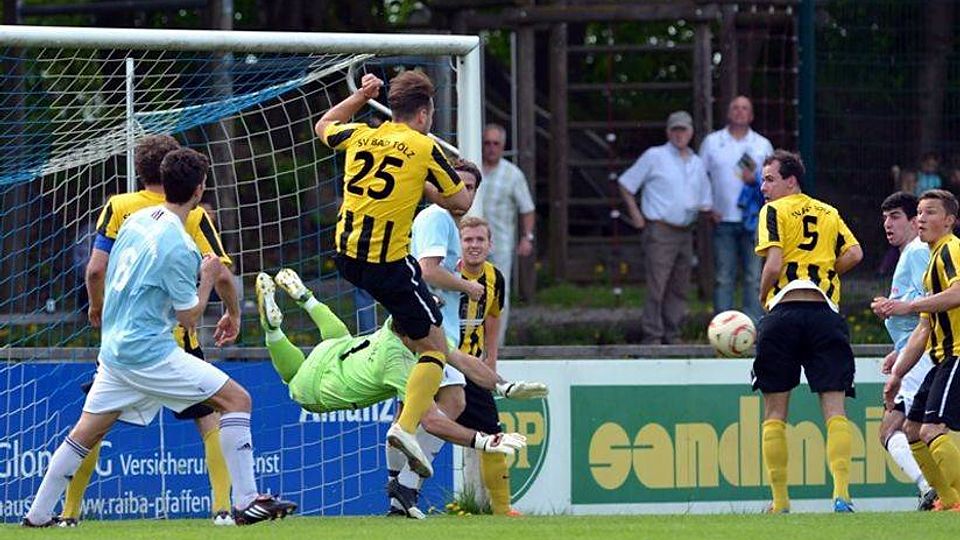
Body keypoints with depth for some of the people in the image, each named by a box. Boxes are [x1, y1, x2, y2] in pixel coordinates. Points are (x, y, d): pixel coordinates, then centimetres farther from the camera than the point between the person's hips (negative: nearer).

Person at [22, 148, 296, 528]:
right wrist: (207, 277, 2)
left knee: (86, 432, 18)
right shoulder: (179, 247, -18)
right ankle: (246, 503, -11)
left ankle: (39, 514, 22)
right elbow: (189, 319, -11)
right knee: (236, 398, -6)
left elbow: (97, 270, 20)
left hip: (114, 348, 8)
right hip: (149, 351, -8)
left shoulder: (136, 220, 6)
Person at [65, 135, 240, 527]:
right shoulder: (193, 215, -1)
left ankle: (69, 510, 10)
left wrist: (96, 305, 13)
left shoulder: (118, 207, 1)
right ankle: (224, 506, -3)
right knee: (209, 416, 9)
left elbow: (96, 269, -6)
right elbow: (222, 275, -7)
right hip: (175, 336, -1)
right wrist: (233, 314, 11)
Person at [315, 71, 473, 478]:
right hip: (388, 263, -6)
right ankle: (406, 426, -15)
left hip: (346, 256, 6)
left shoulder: (360, 136, 5)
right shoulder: (424, 148, -8)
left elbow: (323, 126, 29)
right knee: (435, 348, 3)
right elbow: (462, 203, 2)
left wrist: (360, 96, 31)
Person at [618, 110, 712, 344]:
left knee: (679, 288, 9)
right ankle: (652, 337, -8)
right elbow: (626, 184, 3)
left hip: (685, 233, 6)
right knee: (657, 287, -10)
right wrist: (635, 215, -4)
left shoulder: (697, 163, 16)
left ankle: (672, 336, 16)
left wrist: (707, 212, 2)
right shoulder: (655, 157, -1)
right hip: (660, 231, -6)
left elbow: (704, 202, 24)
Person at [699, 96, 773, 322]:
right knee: (724, 278, 1)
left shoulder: (762, 145, 10)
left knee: (754, 277, -2)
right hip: (723, 219, 0)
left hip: (754, 219, 0)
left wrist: (755, 180, -10)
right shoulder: (712, 142, 9)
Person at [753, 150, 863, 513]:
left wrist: (763, 296, 8)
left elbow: (774, 265, -9)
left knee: (775, 412, 6)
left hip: (784, 311, -3)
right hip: (825, 313, 3)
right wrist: (822, 276, 15)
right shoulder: (829, 213, 17)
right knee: (834, 408, -1)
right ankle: (841, 492, -16)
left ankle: (780, 500, 6)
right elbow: (854, 254, 5)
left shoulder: (774, 212, 3)